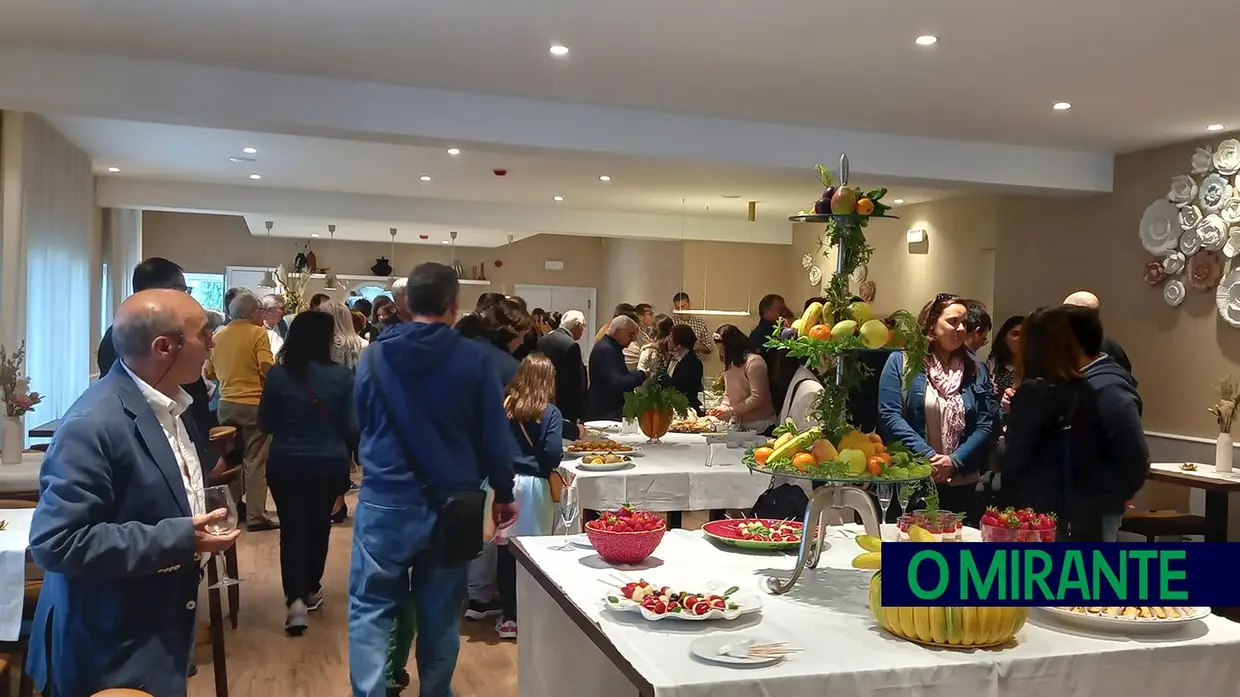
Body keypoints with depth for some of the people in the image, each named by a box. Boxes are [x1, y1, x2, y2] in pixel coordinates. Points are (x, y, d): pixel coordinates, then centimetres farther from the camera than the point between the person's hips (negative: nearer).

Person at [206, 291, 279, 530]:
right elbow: (267, 367, -18)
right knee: (256, 461, -2)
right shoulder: (257, 333, -8)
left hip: (226, 403, 6)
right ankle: (255, 515, -3)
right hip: (253, 403, -6)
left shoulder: (218, 336, 9)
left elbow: (209, 373, 14)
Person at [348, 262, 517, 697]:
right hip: (451, 504, 0)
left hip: (385, 502, 0)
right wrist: (503, 492, 8)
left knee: (370, 610, 9)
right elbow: (494, 435, -6)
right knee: (441, 614, 14)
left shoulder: (375, 356, -2)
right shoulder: (475, 359, -9)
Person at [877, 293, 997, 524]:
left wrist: (955, 461, -11)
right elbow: (890, 416, -9)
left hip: (962, 486, 3)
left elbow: (986, 424, 4)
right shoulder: (901, 361, -1)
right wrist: (927, 456, -16)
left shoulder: (976, 369, 10)